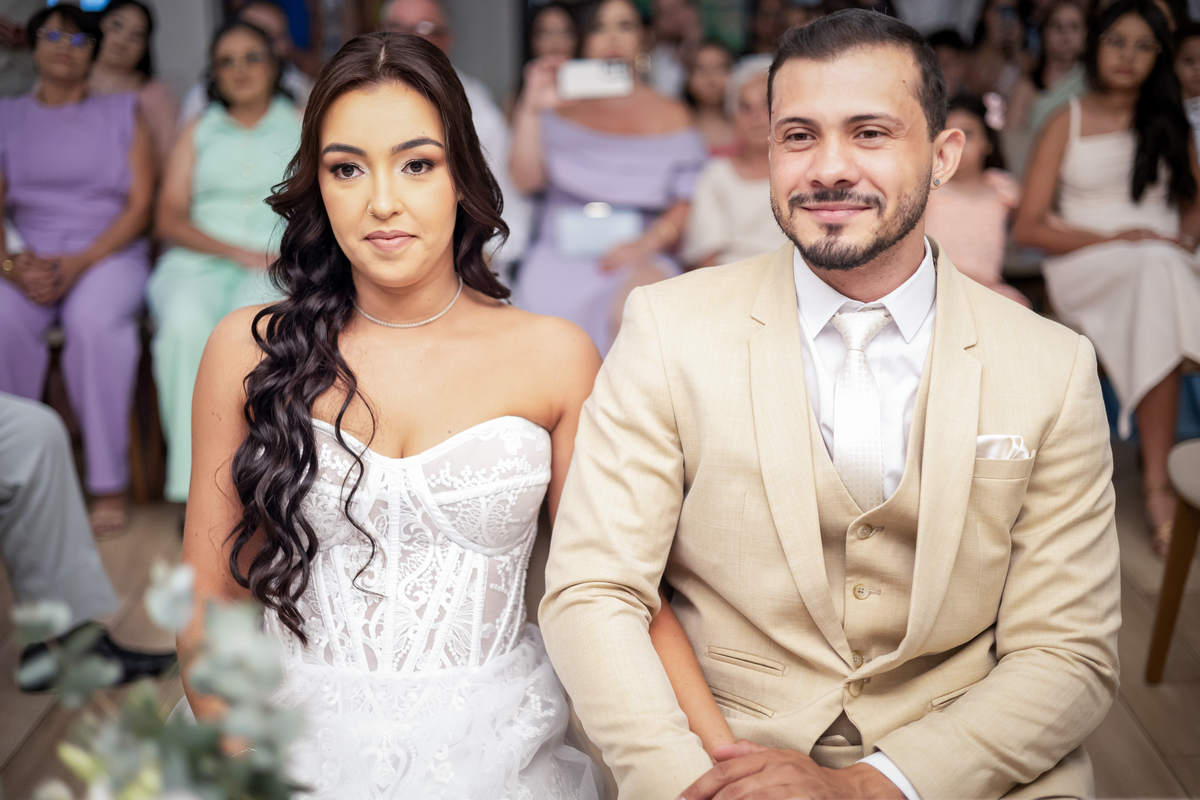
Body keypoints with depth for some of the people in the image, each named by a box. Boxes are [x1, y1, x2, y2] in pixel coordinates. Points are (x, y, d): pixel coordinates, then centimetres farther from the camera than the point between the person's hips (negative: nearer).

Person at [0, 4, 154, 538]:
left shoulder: (122, 115, 12)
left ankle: (109, 486, -29)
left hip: (110, 254, -1)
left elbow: (139, 205, 2)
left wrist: (79, 264, -13)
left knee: (95, 320, -35)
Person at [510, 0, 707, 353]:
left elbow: (687, 204, 5)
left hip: (636, 260, 0)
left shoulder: (670, 115, 11)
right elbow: (526, 180, -2)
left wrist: (649, 241, -12)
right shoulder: (561, 106, 11)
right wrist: (531, 110, -11)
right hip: (559, 259, 0)